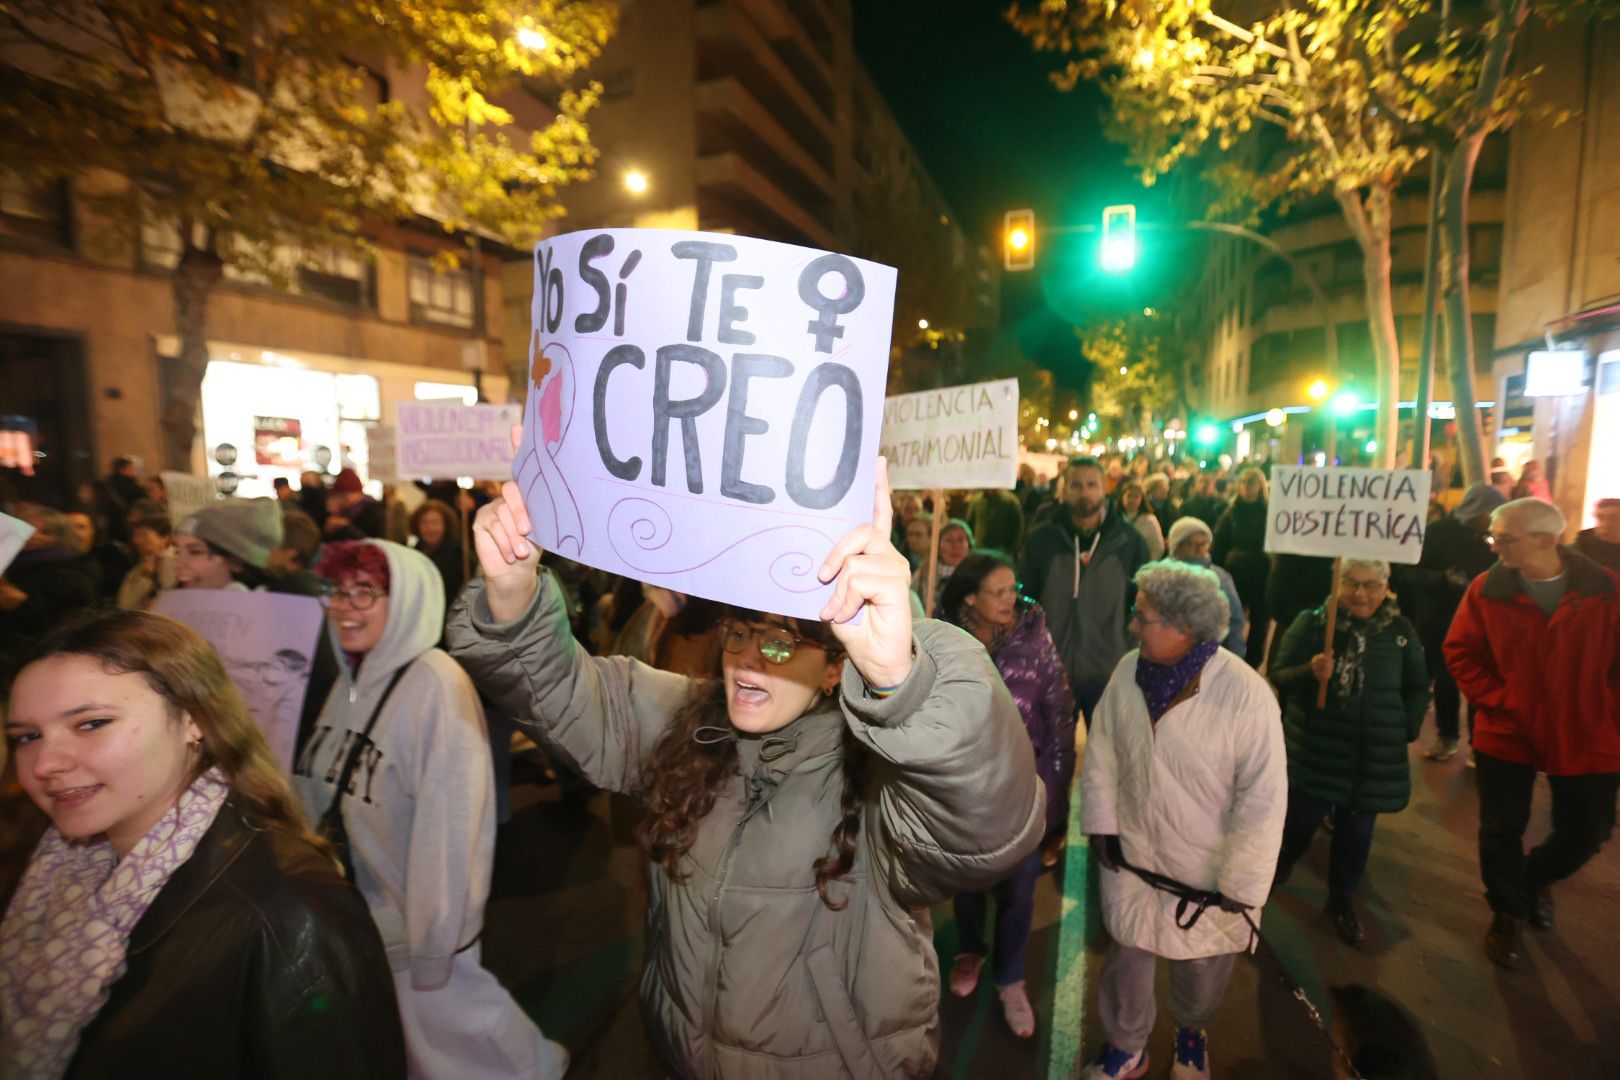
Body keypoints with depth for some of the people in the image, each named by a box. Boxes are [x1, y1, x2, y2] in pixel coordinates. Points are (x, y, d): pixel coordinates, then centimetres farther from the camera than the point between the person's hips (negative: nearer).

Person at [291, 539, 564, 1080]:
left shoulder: (436, 684, -23)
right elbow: (318, 795, 7)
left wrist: (431, 947, -19)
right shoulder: (352, 680, 3)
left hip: (414, 930, -7)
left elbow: (449, 826, -23)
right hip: (357, 916, 7)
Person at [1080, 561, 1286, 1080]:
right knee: (1127, 951, 18)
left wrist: (1241, 882, -12)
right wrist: (1102, 821, 0)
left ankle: (1190, 1032, 55)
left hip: (1207, 866, -2)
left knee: (1201, 961, 22)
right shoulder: (1129, 669, -13)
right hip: (1131, 853, 3)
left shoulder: (1246, 694, -26)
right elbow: (1102, 748, 0)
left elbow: (1263, 798, -18)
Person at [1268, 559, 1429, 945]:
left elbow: (1417, 689, 12)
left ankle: (1342, 900, 37)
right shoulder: (1311, 623, -9)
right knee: (1301, 822, 5)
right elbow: (1278, 676, -8)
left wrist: (1406, 730, 3)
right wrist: (1310, 672, -26)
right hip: (1314, 750, -2)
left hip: (1374, 757, 3)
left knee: (1357, 831, 15)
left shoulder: (1401, 631, 0)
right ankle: (1272, 872, 35)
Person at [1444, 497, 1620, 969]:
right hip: (1507, 732, -1)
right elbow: (1460, 653, -4)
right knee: (1502, 830, 9)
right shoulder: (1486, 589, -12)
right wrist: (1499, 701, -11)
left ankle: (1536, 878, 46)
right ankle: (1507, 913, 32)